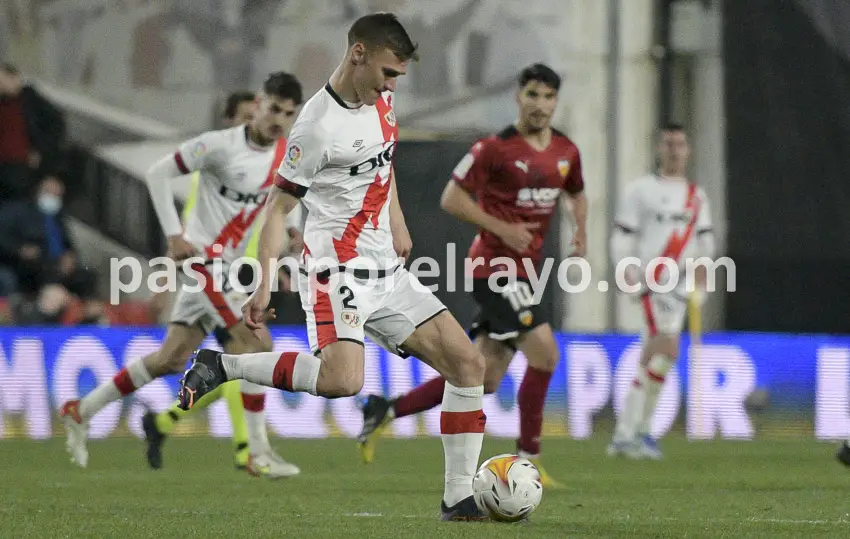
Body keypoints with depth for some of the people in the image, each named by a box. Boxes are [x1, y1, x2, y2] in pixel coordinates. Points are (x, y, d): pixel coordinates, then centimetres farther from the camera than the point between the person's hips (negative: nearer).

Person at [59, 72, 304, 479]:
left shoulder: (287, 157, 4)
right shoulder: (220, 144, -15)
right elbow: (158, 174, -9)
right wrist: (174, 234, -14)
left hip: (227, 266, 7)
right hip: (202, 257, -7)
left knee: (170, 360, 9)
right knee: (256, 343, -16)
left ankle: (80, 411, 22)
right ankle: (258, 452, -11)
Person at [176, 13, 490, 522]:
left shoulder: (380, 100, 8)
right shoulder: (319, 125, -16)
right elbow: (278, 208, -12)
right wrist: (264, 286, -16)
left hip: (387, 271, 9)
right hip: (336, 272, -9)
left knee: (468, 362, 2)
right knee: (343, 380, -31)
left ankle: (459, 498, 6)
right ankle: (220, 366, -12)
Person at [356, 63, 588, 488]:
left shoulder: (566, 151, 8)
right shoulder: (495, 148, -11)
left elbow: (577, 194, 27)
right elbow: (451, 199, -9)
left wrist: (581, 230, 6)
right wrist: (502, 229, -17)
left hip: (524, 270, 8)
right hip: (496, 265, -8)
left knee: (485, 379, 6)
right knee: (545, 352, -19)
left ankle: (386, 410, 17)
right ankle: (528, 458, -10)